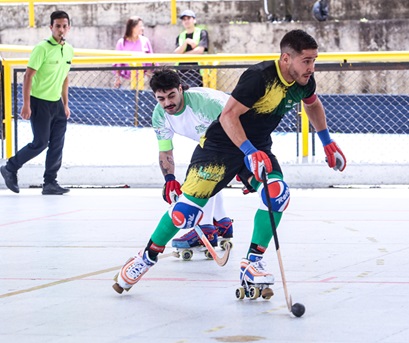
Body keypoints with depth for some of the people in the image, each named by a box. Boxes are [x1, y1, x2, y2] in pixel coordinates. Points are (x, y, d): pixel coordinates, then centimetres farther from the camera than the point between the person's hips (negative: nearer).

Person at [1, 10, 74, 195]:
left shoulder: (69, 50, 7)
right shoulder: (42, 48, -15)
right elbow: (28, 76, -15)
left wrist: (65, 104, 18)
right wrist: (26, 104, -19)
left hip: (57, 103, 7)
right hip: (39, 102, -7)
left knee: (57, 145, 3)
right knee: (40, 143, -5)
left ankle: (50, 183, 9)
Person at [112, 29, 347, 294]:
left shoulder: (303, 81, -6)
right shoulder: (259, 77, -29)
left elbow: (313, 104, 19)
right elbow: (228, 116, -32)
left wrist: (328, 142, 19)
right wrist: (249, 152, -42)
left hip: (259, 147, 6)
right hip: (223, 142, -6)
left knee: (278, 193, -20)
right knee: (190, 201, -10)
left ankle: (252, 263, -10)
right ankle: (147, 258, 10)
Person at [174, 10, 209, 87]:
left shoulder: (202, 33, 5)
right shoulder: (180, 36, 18)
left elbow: (200, 50, -8)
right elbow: (176, 53, 4)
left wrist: (183, 55, 0)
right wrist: (186, 41, -11)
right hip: (182, 71, 4)